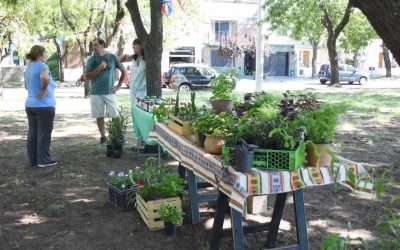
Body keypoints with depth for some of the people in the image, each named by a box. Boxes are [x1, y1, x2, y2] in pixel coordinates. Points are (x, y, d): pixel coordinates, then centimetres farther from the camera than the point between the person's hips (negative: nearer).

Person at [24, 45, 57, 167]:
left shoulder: (28, 68, 14)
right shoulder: (42, 67, -13)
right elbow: (44, 78, -35)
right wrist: (44, 90, -21)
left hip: (30, 105, 8)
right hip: (44, 106, -8)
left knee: (32, 133, 11)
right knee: (44, 134, -1)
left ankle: (33, 159, 17)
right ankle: (43, 160, 3)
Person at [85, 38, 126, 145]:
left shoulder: (112, 57, 2)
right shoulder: (91, 59, 3)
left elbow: (124, 71, 9)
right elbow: (87, 76, -3)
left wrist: (119, 85, 4)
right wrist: (99, 68, -13)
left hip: (110, 92, -1)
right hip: (96, 93, 1)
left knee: (116, 115, -2)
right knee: (99, 116, 5)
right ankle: (103, 137, 16)